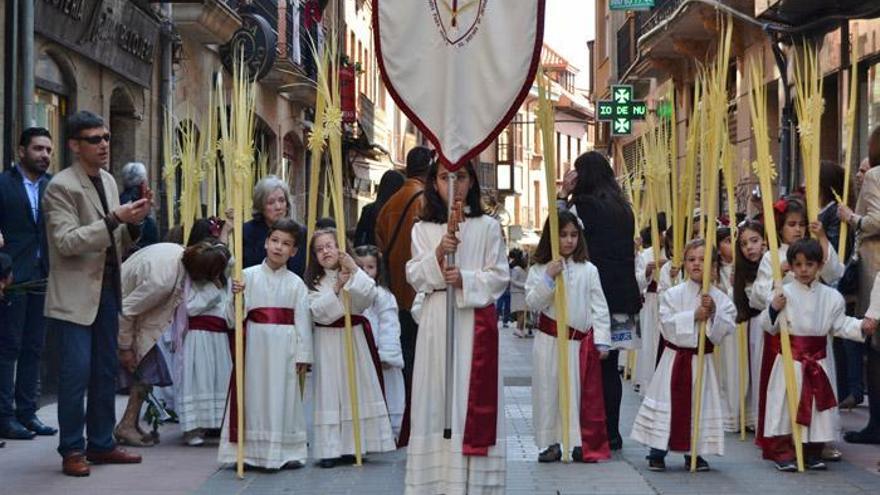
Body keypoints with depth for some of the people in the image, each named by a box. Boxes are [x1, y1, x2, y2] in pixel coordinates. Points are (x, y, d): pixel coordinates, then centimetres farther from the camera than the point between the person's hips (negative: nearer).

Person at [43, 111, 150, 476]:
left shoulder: (108, 181, 12)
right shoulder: (61, 186, -11)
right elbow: (67, 242, -19)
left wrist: (133, 222, -3)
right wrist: (114, 220, -25)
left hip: (107, 290, 8)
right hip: (75, 295, -7)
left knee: (106, 371, 11)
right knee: (76, 373, -7)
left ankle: (101, 444, 20)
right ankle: (72, 449, 3)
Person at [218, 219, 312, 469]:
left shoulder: (296, 283, 4)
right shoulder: (249, 275, 2)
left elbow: (302, 320, 3)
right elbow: (238, 314, -1)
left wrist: (303, 354, -1)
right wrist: (236, 295, -21)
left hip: (284, 347, 1)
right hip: (256, 343, 0)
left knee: (285, 397, 5)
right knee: (254, 394, 2)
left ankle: (286, 452, 14)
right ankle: (250, 451, 10)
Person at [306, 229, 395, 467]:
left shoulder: (355, 275, 2)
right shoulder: (314, 281, 2)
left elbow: (368, 296, -16)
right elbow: (317, 311, -10)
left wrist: (354, 270, -21)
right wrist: (336, 289, -16)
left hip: (354, 339, 1)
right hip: (327, 341, -1)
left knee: (357, 388, 3)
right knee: (329, 391, -2)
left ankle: (354, 445, 12)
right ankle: (331, 449, 0)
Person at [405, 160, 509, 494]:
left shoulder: (487, 226, 4)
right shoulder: (423, 229, 9)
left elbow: (499, 275, 0)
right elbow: (415, 276, 3)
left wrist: (466, 279, -15)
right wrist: (437, 255, -14)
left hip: (476, 320, -1)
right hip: (436, 322, 2)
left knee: (474, 398, -3)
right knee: (436, 396, 1)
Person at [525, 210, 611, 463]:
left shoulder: (588, 270, 4)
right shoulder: (539, 270, 1)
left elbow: (599, 307, 4)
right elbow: (533, 302, -8)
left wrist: (601, 340, -1)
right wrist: (549, 278, -19)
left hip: (582, 341, 1)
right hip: (550, 340, -1)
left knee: (585, 392, 3)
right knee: (548, 390, 4)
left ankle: (582, 444, 11)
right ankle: (550, 442, 13)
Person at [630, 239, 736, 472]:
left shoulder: (719, 298, -1)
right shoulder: (673, 294, -5)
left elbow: (725, 329, -7)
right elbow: (668, 326, -14)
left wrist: (713, 312, -22)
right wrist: (694, 316, -20)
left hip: (702, 359, 1)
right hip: (676, 358, -1)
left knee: (700, 405, 6)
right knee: (668, 402, 1)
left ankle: (693, 453, 21)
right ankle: (657, 452, 12)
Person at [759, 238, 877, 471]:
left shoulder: (831, 296, 2)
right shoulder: (784, 293, -6)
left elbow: (840, 325, 6)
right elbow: (770, 327, -3)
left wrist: (861, 327, -8)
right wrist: (773, 310, -21)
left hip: (818, 361, 3)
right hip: (790, 360, -3)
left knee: (817, 406, 7)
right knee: (788, 404, -1)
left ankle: (814, 453, 20)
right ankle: (785, 453, 8)